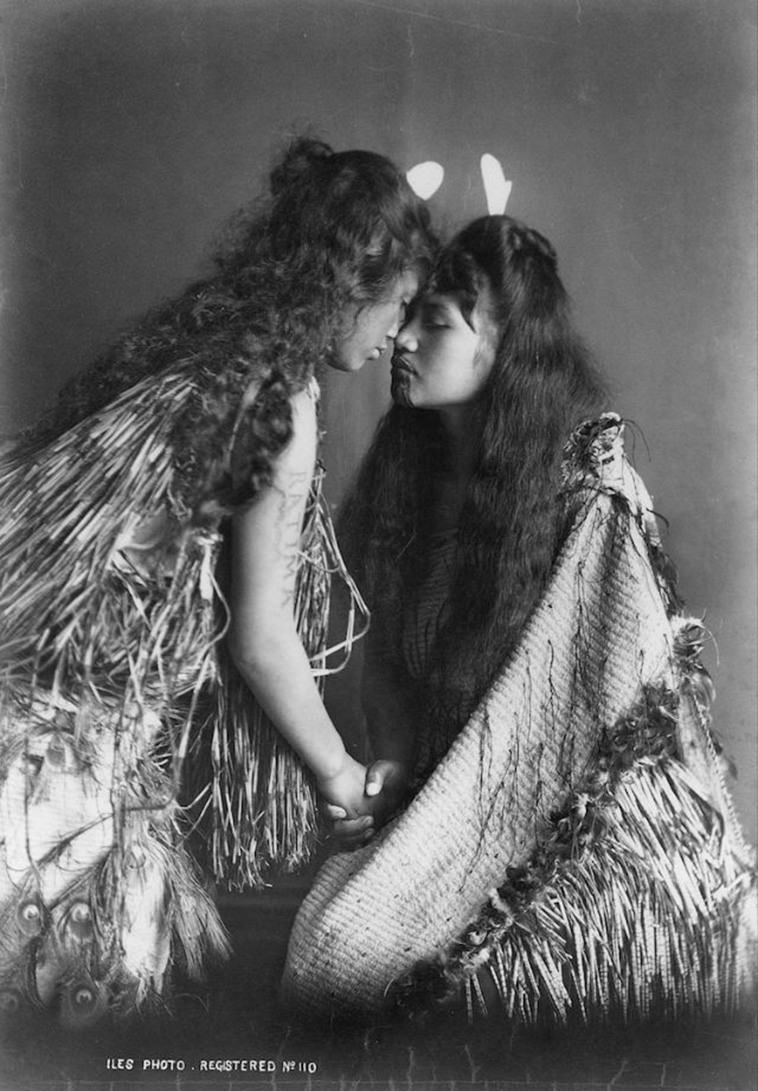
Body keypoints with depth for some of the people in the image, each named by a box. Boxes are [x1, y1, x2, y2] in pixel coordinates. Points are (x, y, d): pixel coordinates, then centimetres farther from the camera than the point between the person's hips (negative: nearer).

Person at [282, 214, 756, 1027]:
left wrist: (429, 827, -17)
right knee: (326, 953, -14)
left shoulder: (590, 496, -17)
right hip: (446, 796, 6)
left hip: (599, 804, -5)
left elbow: (567, 714, -17)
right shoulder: (405, 472, 2)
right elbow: (387, 652, 7)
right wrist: (391, 765, -8)